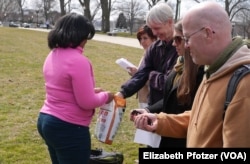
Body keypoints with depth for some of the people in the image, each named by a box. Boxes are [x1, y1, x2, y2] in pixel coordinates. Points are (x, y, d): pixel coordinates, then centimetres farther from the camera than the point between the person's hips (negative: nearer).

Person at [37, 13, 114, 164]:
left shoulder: (53, 56, 6)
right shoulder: (78, 61, -21)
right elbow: (87, 102, -20)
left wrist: (91, 90, 15)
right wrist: (105, 96, -1)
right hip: (68, 128, -9)